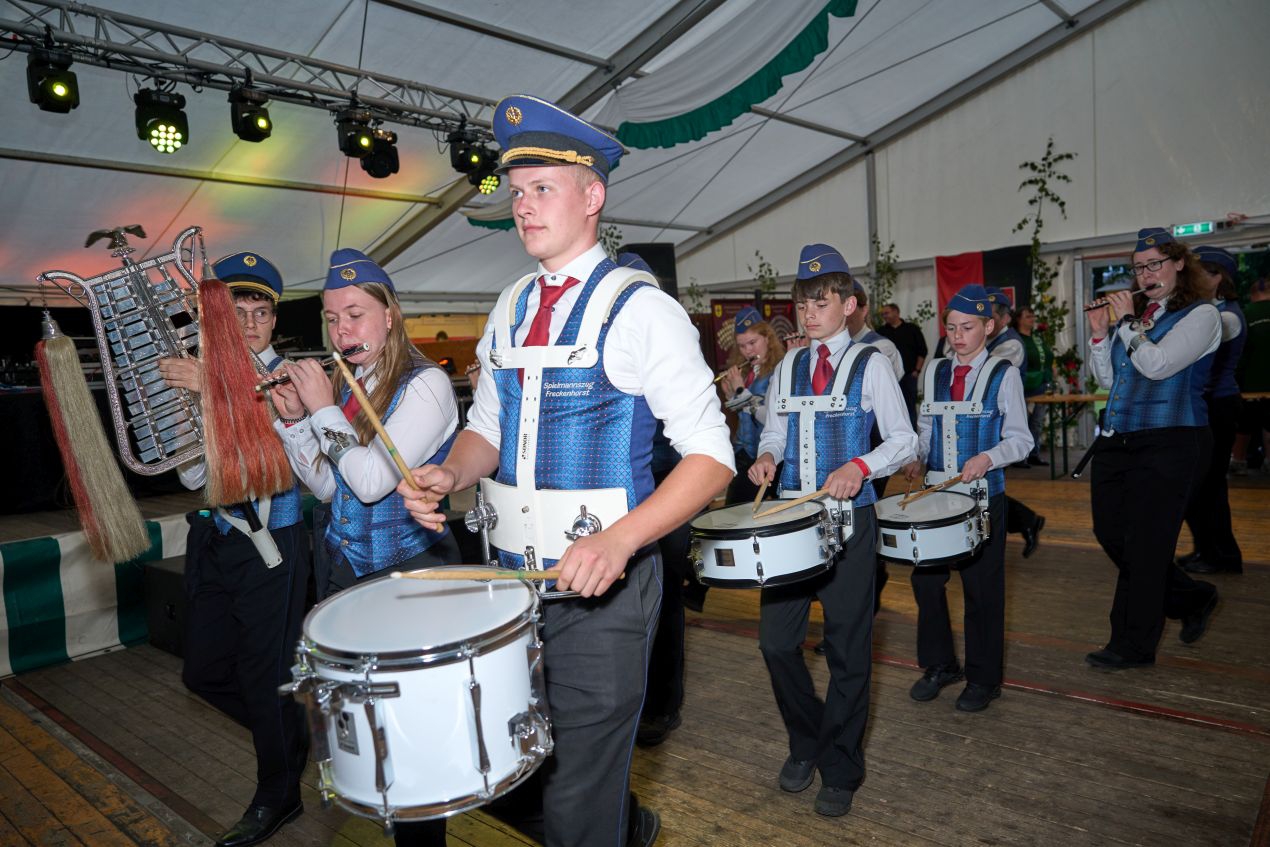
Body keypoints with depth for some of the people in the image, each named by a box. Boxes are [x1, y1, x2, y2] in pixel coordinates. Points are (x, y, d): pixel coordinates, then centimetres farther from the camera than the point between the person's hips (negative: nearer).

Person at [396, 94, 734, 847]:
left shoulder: (639, 309, -12)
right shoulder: (511, 309, 8)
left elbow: (711, 456, -14)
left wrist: (618, 540, -27)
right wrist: (450, 474, -5)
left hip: (604, 583, -7)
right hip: (514, 575, 7)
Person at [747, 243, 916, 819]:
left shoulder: (870, 364, -2)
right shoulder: (789, 366, 11)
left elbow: (904, 441, -2)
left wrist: (860, 466, -19)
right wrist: (767, 456, -5)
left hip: (849, 517, -4)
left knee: (848, 648, 6)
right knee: (775, 639, 5)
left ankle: (840, 771, 24)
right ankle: (806, 743, 31)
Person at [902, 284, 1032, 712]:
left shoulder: (1003, 374, -4)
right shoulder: (935, 371, 8)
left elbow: (1020, 439, -5)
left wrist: (987, 458, -22)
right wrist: (917, 459, -3)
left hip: (984, 495, -4)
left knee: (982, 587, 5)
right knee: (926, 578, 8)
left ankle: (983, 678, 22)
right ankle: (940, 664, 28)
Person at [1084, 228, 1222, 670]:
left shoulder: (1201, 314, -5)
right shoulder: (1136, 315, 13)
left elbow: (1158, 365, -19)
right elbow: (1107, 379, 13)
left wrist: (1126, 322, -11)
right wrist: (1099, 334, 1)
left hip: (1169, 444, -7)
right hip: (1117, 441, 7)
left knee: (1143, 544, -2)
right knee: (1110, 534, 11)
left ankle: (1133, 646, 11)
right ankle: (1192, 598, 32)